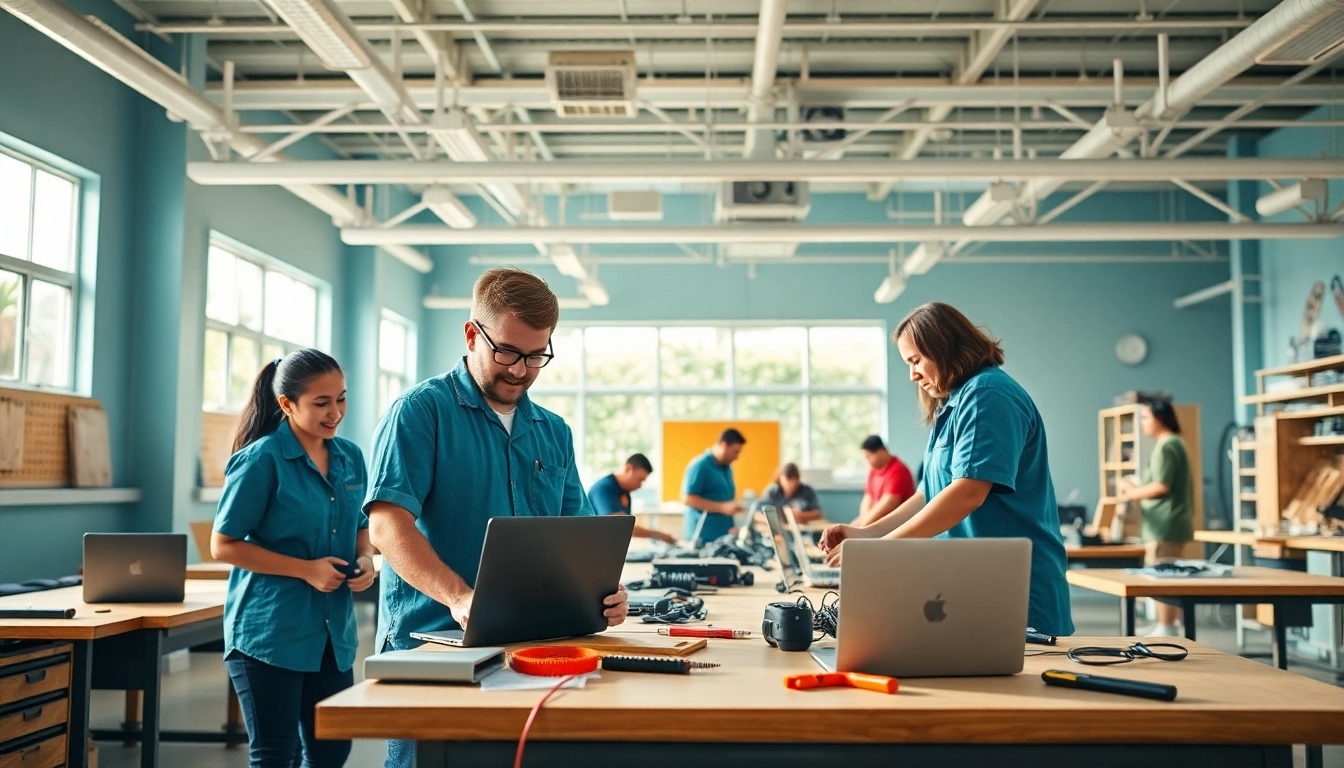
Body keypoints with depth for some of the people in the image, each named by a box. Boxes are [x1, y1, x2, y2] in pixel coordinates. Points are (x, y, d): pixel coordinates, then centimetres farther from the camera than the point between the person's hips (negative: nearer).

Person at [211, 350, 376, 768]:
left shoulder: (350, 457, 6)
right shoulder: (262, 459, -13)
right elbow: (224, 546, -12)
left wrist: (365, 559, -4)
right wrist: (306, 569, -18)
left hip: (333, 631, 6)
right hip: (269, 632, -6)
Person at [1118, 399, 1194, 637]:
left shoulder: (1166, 446, -13)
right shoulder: (1173, 443, 19)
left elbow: (1162, 486, -20)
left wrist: (1132, 494, -8)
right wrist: (1136, 490, 12)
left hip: (1165, 524, -11)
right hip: (1168, 522, 11)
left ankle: (1167, 629, -6)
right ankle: (1169, 625, 20)